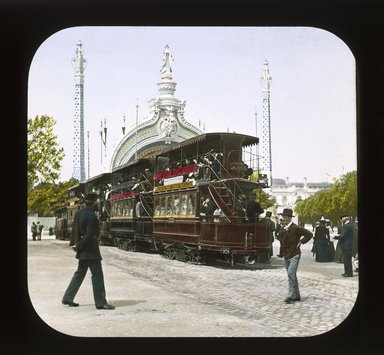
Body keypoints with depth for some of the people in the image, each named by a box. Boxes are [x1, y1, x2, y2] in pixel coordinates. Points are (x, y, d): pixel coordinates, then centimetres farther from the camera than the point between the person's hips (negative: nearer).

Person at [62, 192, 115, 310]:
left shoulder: (79, 212, 9)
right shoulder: (92, 216, -19)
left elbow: (75, 229, 12)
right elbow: (90, 235, -22)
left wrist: (75, 243, 9)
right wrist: (79, 246, -11)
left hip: (83, 250, 9)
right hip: (90, 250, -9)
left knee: (79, 273, 17)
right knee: (97, 275, -3)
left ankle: (68, 298, 21)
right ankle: (101, 302, 1)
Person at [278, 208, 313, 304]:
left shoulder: (296, 228, -13)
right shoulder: (283, 229, 9)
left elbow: (309, 234, -9)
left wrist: (301, 242, -10)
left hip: (294, 255, -8)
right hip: (286, 255, 8)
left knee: (291, 274, -19)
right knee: (292, 275, 12)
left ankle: (291, 296, -18)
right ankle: (296, 296, 21)